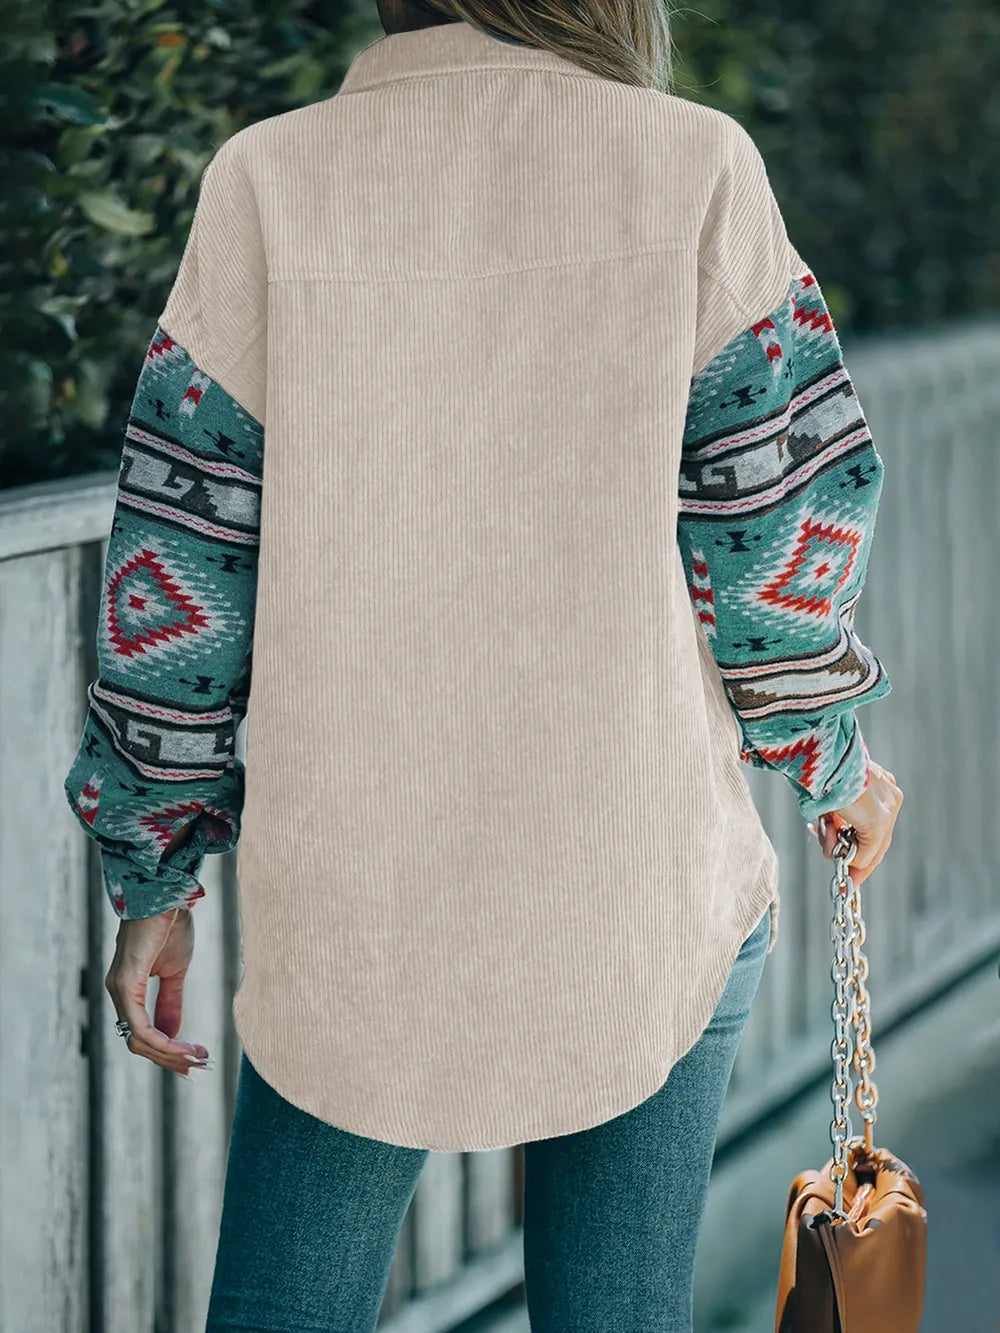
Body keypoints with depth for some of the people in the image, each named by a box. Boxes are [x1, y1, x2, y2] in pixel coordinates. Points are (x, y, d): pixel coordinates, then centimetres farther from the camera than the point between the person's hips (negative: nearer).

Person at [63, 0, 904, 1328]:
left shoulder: (268, 183, -3)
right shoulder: (696, 167, -5)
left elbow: (181, 558, -1)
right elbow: (777, 521, -2)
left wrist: (154, 874, 9)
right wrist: (836, 762, 16)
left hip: (352, 904, 0)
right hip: (644, 893, 0)